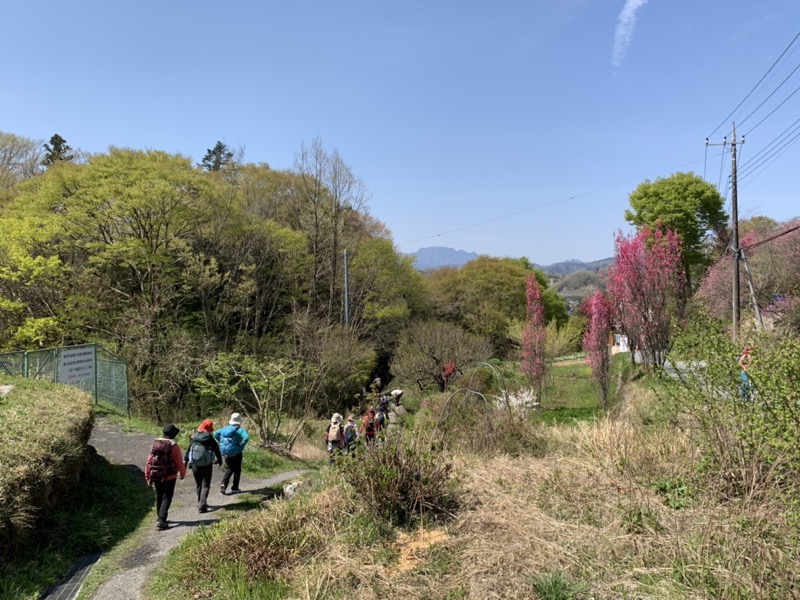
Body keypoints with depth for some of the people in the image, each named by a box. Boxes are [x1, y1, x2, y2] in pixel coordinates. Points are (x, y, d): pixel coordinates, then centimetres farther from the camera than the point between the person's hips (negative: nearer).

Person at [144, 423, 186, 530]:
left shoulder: (155, 444, 1)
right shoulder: (173, 446, -14)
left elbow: (148, 461, 2)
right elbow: (179, 462, -9)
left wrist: (147, 477, 9)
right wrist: (183, 473, 9)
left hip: (155, 476, 5)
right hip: (169, 477, -5)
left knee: (159, 496, 21)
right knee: (167, 498, 3)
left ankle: (159, 517, 35)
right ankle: (161, 521, -5)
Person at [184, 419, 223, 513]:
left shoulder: (194, 437, 2)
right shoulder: (210, 438, -8)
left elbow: (188, 450, 3)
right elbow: (216, 450, 0)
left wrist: (185, 461, 9)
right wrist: (219, 460, 16)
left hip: (195, 465, 4)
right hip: (207, 465, -4)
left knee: (199, 485, 20)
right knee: (205, 485, 3)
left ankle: (201, 503, 31)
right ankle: (202, 506, -8)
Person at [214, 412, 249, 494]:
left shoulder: (225, 428, 4)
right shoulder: (240, 429, -12)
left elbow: (215, 434, 4)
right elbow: (246, 437, -28)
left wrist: (221, 443, 7)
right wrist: (241, 446, -15)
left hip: (225, 453, 4)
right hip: (235, 453, -4)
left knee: (229, 469, 19)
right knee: (237, 470, 14)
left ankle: (223, 484, -1)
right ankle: (235, 488, 19)